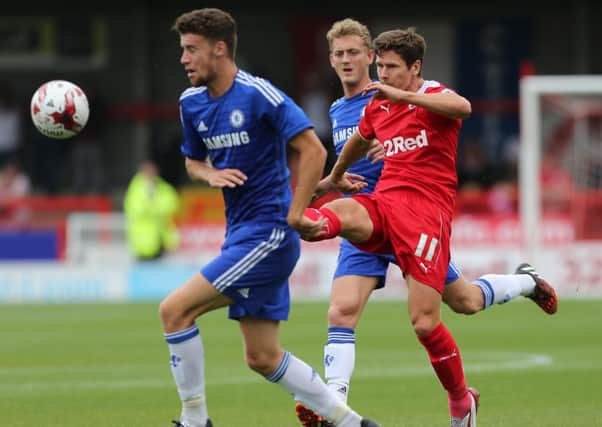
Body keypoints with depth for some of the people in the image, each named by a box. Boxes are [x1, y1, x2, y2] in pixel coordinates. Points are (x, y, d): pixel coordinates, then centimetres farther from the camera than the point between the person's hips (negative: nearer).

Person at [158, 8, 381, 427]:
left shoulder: (258, 94, -15)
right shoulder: (192, 103, 8)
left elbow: (313, 150, -17)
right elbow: (193, 160, 23)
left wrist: (294, 215, -18)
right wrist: (210, 174, 0)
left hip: (267, 234, -9)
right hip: (241, 235, 9)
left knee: (175, 310, -14)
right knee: (263, 358, 10)